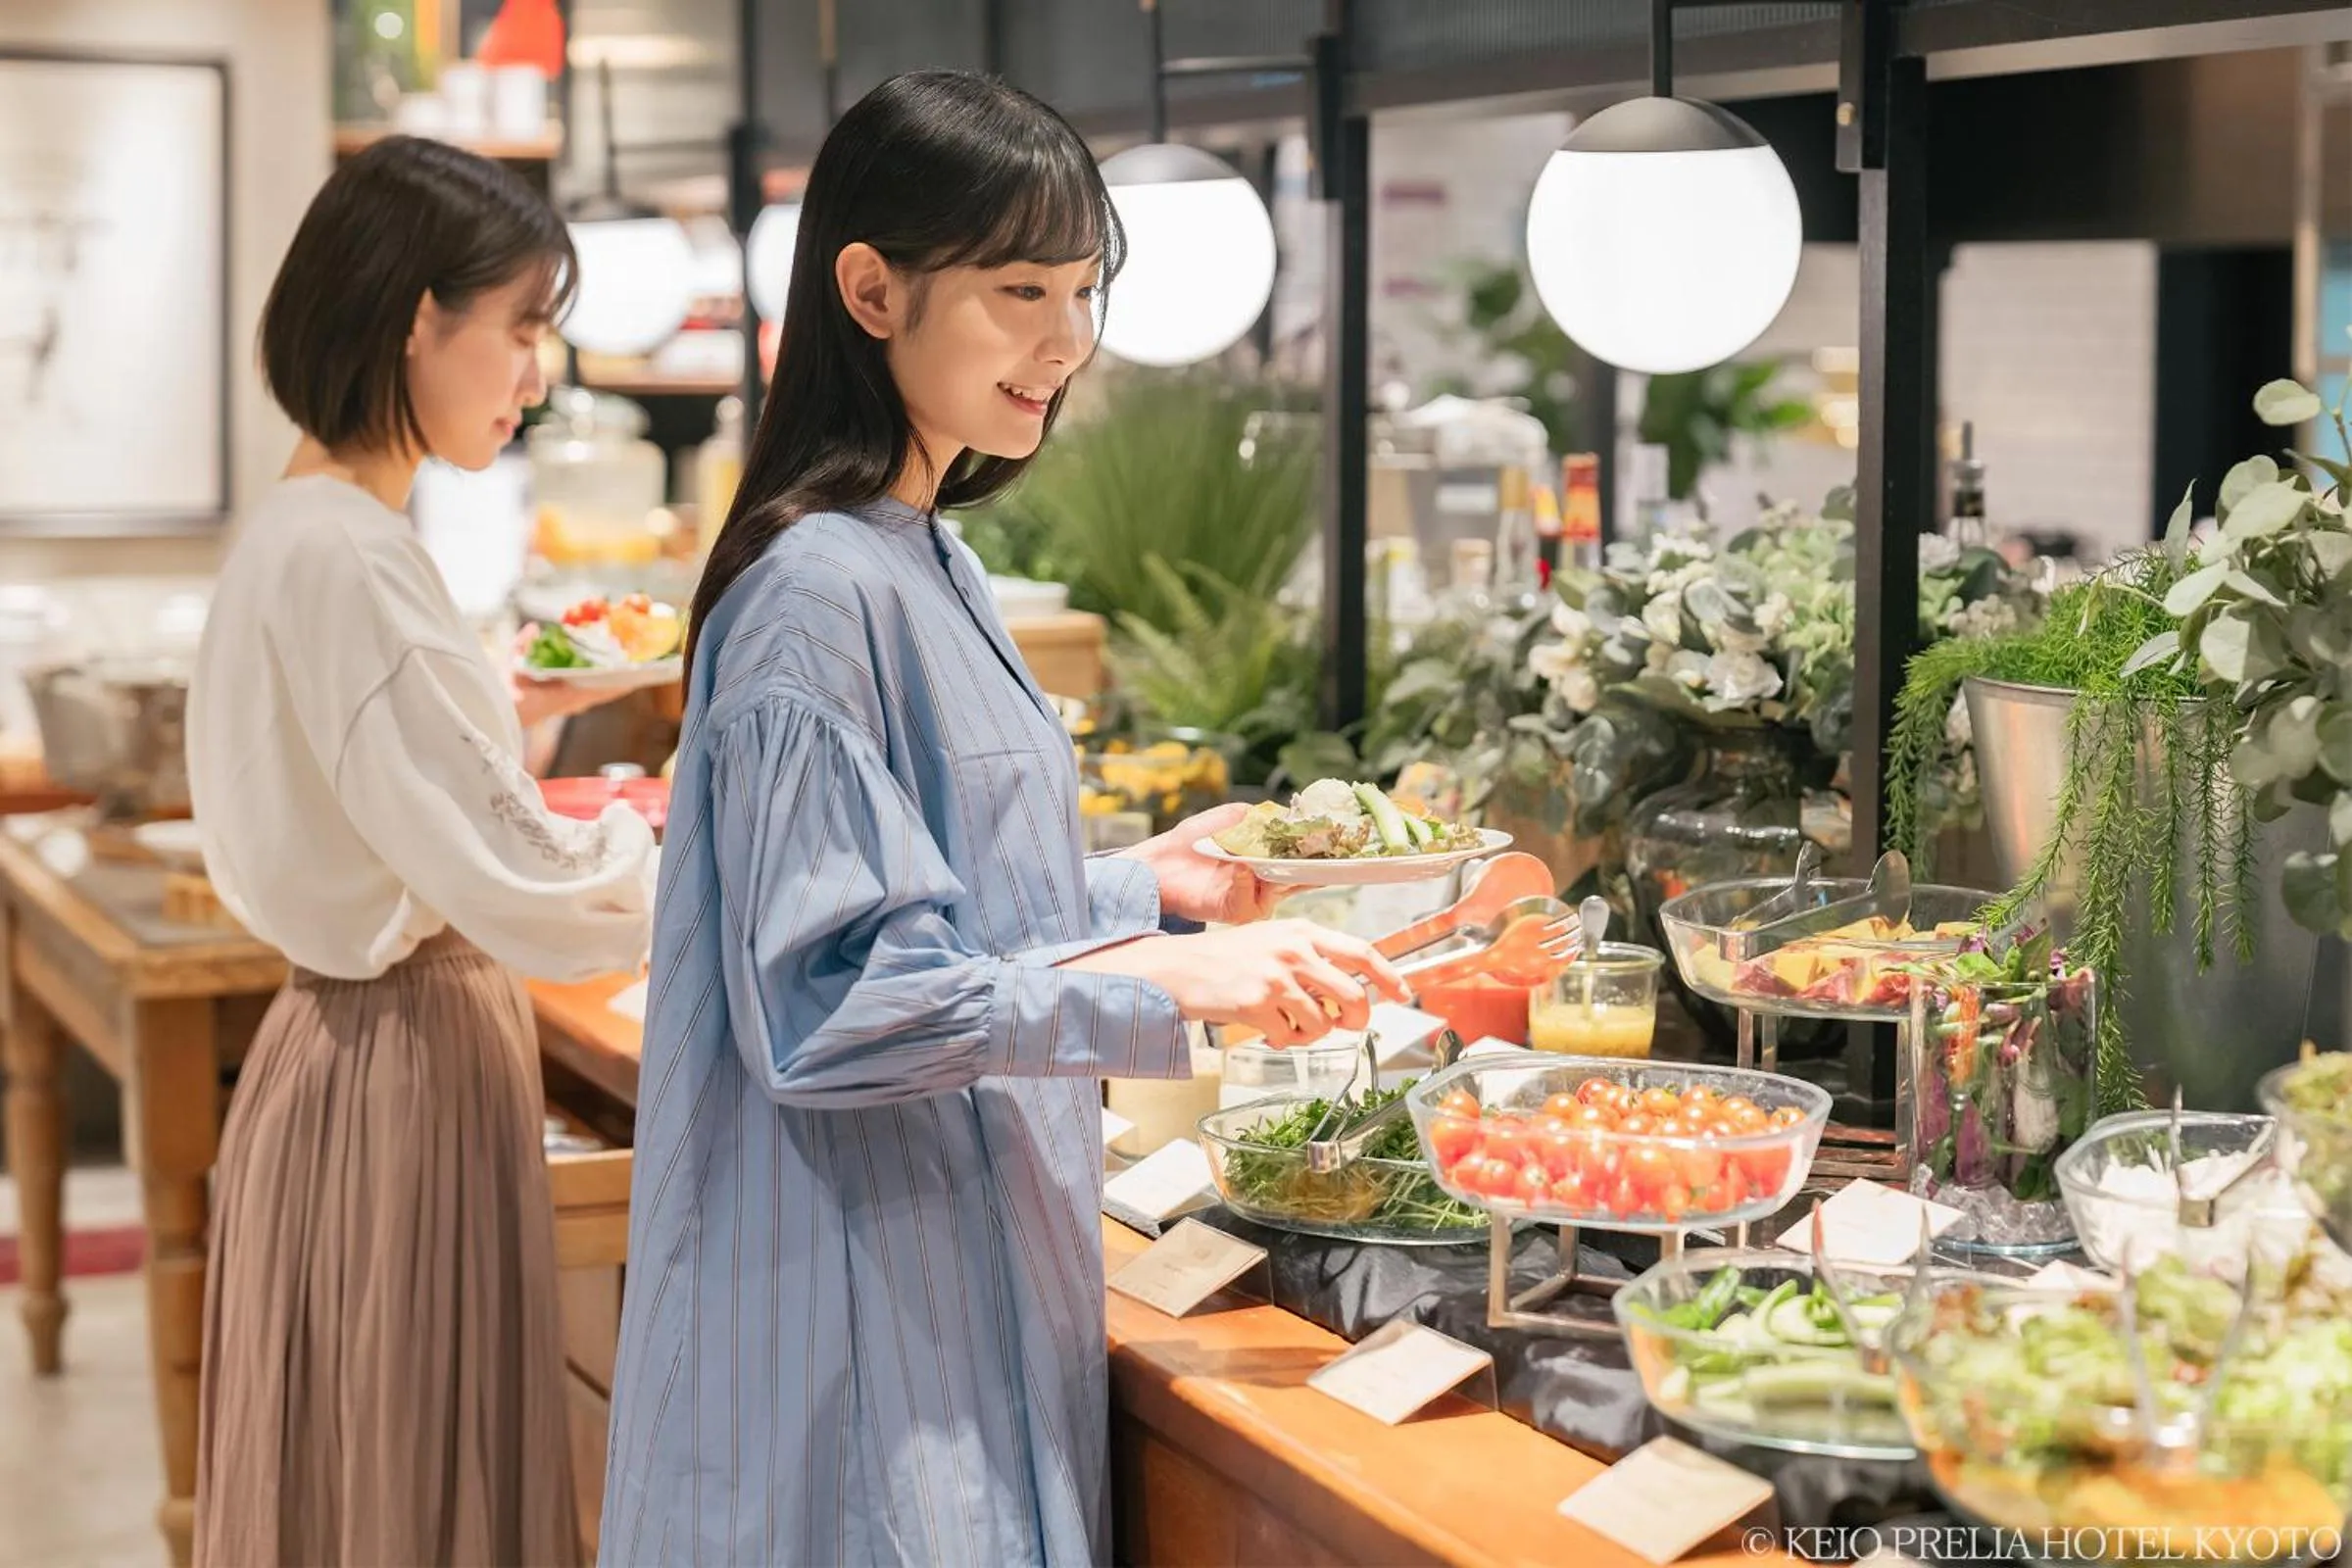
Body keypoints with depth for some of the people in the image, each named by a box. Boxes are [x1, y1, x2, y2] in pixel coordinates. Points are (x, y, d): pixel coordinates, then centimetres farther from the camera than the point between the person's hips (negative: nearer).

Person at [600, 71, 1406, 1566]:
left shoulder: (933, 567, 11)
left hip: (980, 1285, 9)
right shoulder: (817, 589, -18)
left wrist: (1142, 883, 6)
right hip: (868, 1319, -9)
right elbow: (826, 1001, -22)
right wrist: (1165, 980, -24)